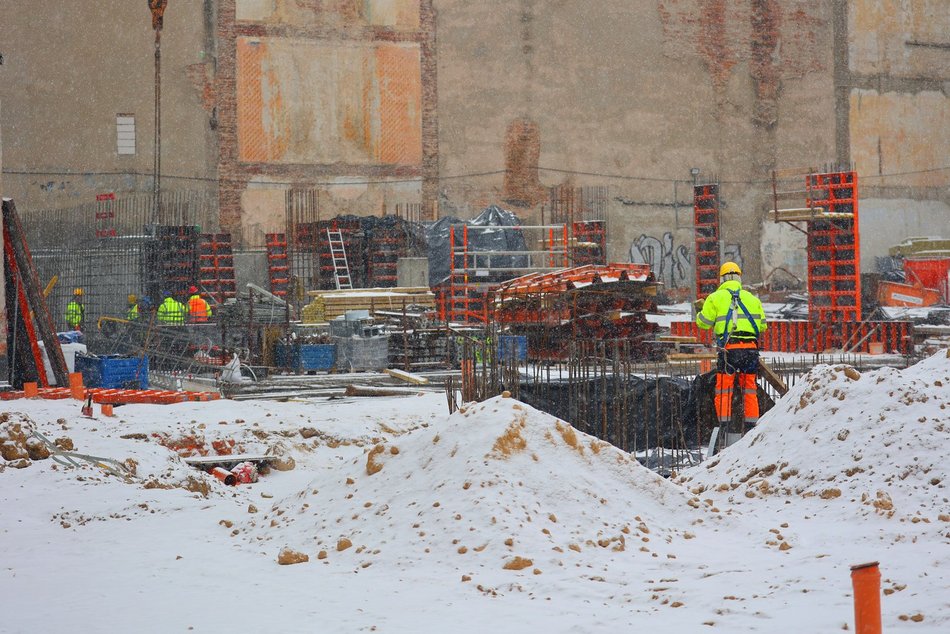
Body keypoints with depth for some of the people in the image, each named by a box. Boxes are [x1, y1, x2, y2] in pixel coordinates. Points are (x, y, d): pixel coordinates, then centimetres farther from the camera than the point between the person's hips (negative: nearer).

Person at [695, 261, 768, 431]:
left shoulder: (715, 297, 3)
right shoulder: (752, 298, 12)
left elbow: (704, 323, 3)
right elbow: (763, 325, 14)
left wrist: (699, 311, 23)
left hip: (728, 349, -3)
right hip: (750, 347, 3)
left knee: (723, 389, 4)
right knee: (749, 388, 13)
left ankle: (724, 423, -2)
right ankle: (752, 423, 12)